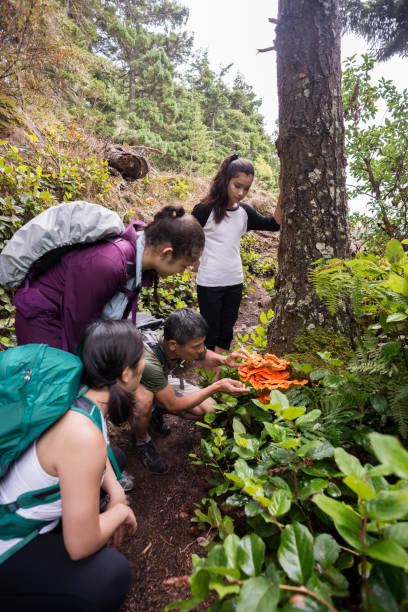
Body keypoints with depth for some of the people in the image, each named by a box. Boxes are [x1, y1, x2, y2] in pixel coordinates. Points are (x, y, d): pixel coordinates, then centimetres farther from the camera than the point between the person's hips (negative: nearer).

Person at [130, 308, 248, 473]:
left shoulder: (181, 339, -26)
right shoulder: (148, 361, -43)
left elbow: (204, 358, -2)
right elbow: (173, 405, -31)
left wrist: (224, 359, -24)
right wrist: (217, 387, -35)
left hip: (161, 383, 5)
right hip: (131, 389, -5)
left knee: (209, 409, -9)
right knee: (144, 396, -41)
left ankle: (155, 413, 12)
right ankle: (141, 440, -8)